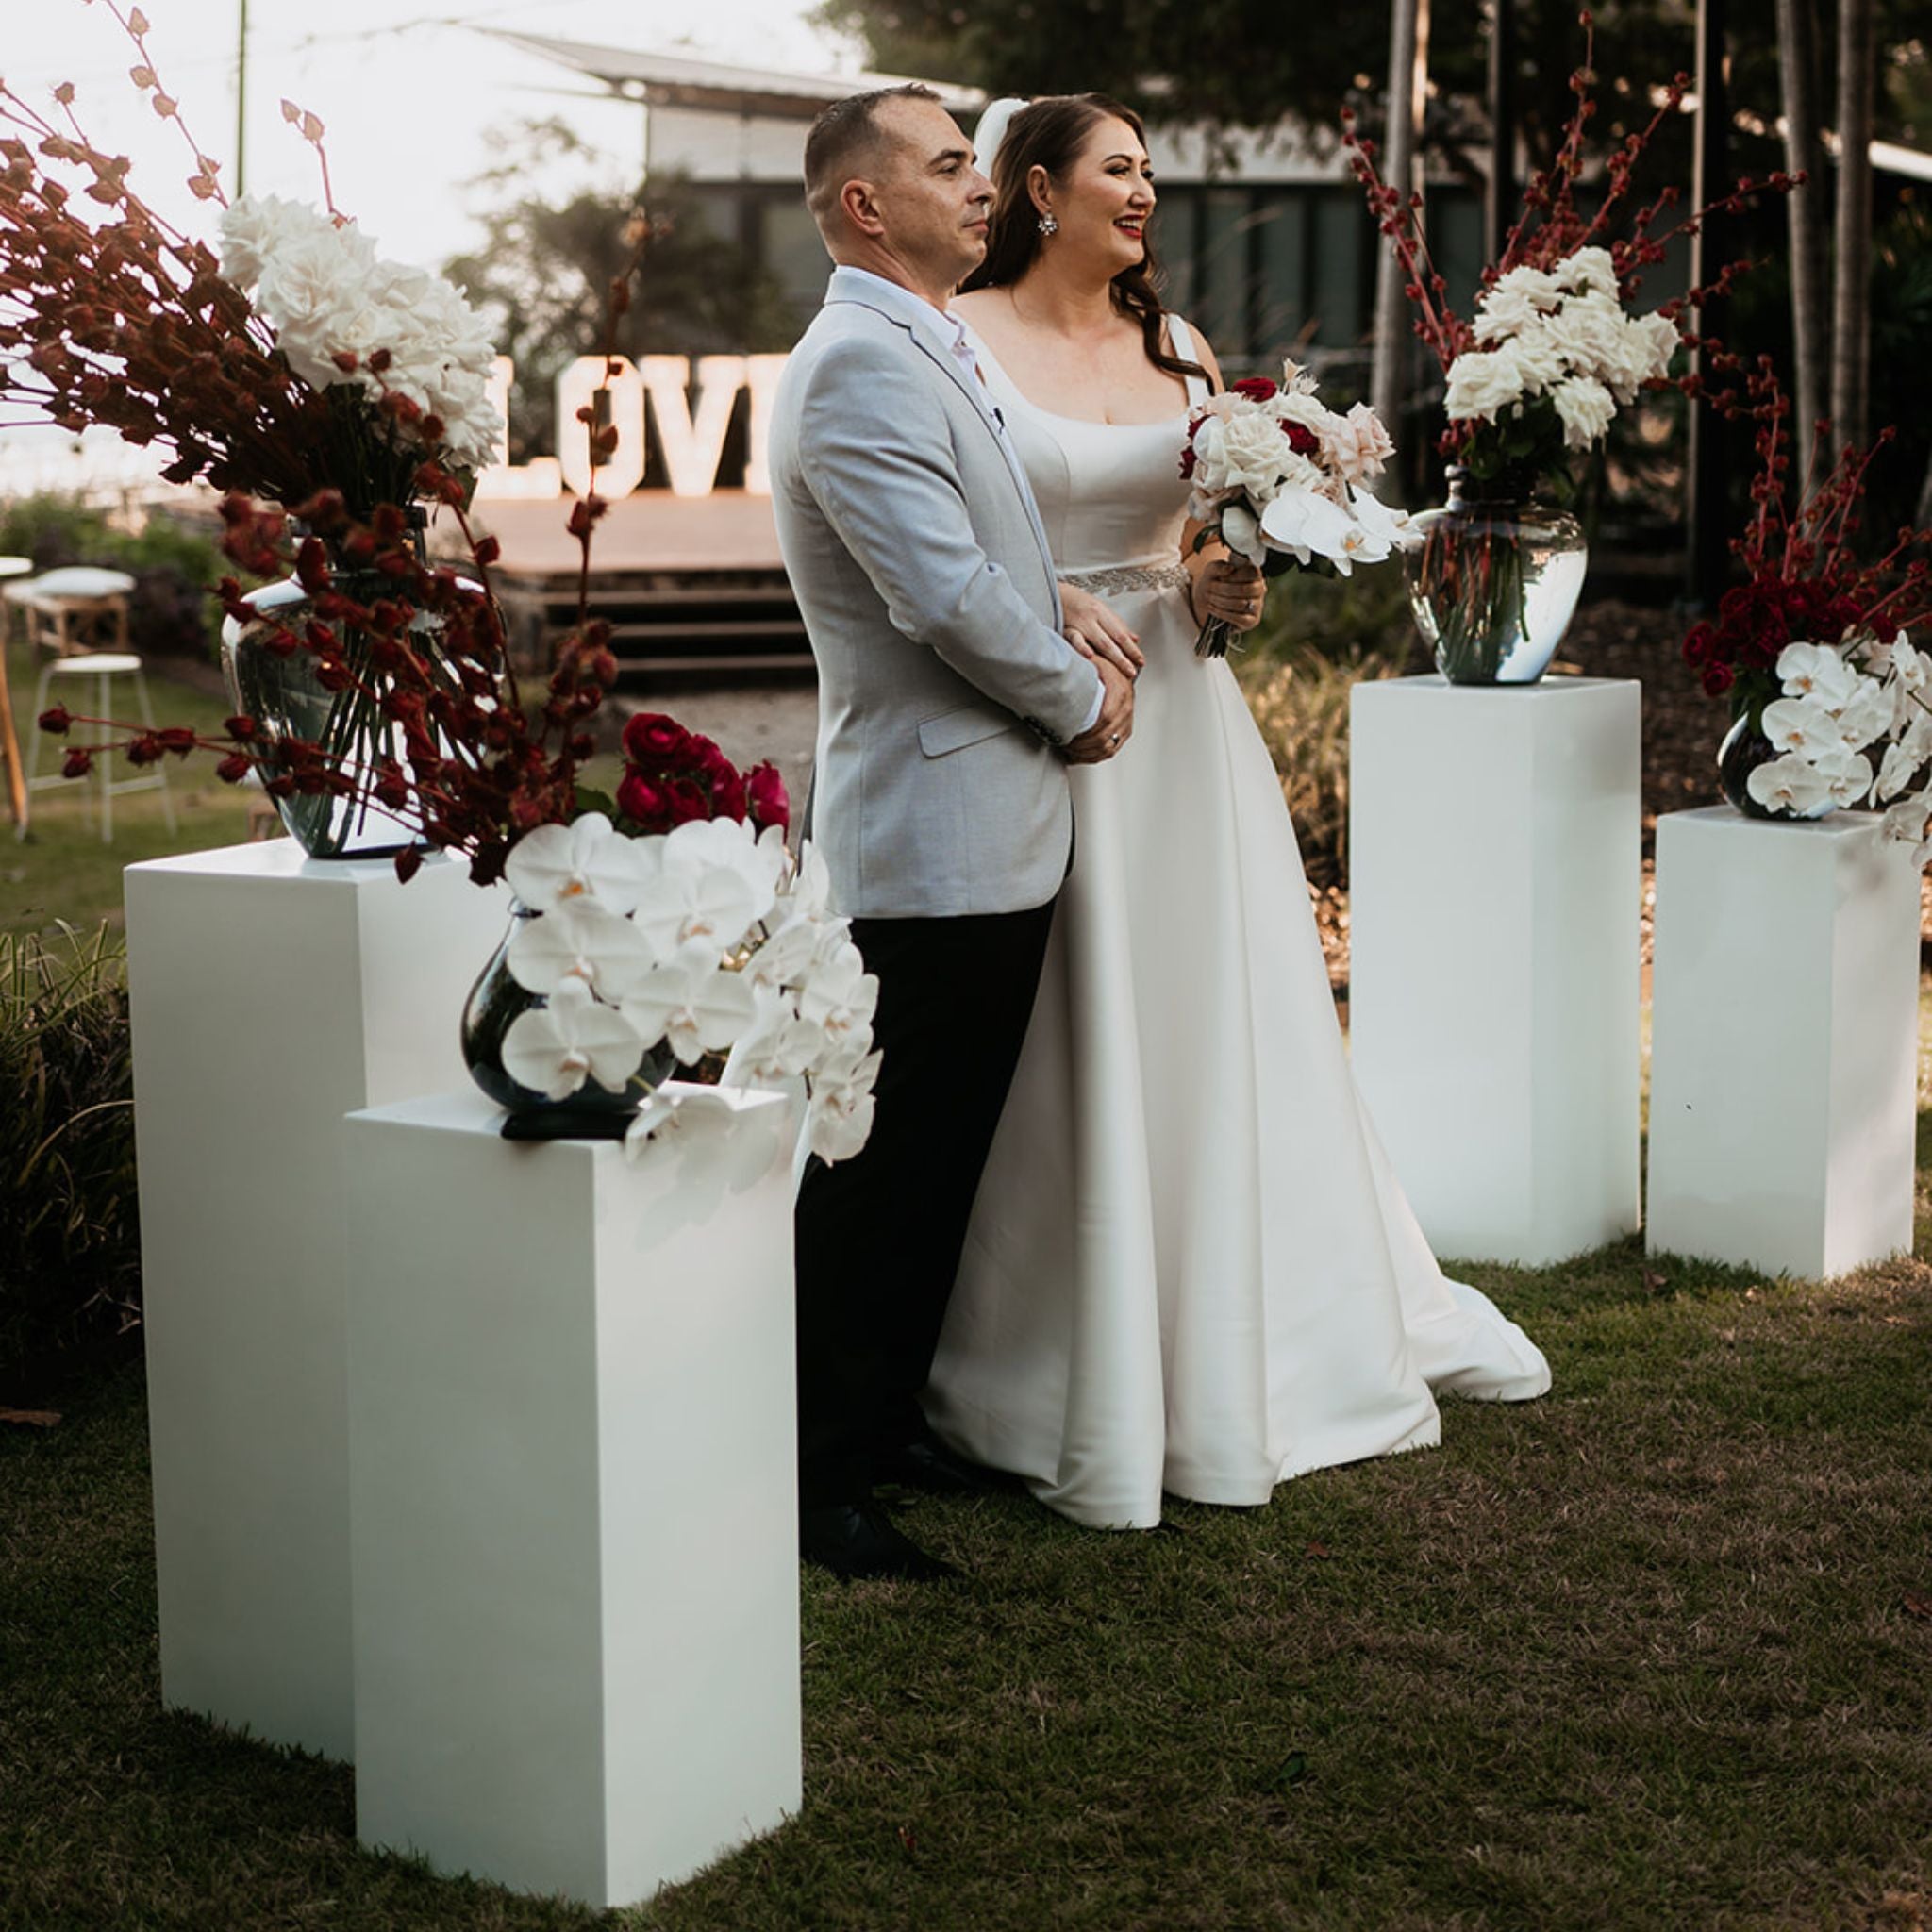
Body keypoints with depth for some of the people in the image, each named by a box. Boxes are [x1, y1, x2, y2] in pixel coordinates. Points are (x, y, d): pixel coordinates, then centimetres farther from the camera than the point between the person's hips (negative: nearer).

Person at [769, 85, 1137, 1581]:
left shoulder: (933, 356, 18)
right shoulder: (860, 364, -16)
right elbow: (949, 596, -23)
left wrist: (1076, 649, 8)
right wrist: (1082, 701, -8)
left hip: (996, 838, 10)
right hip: (934, 846, -10)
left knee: (940, 1163, 17)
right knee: (879, 1168, -5)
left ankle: (891, 1420, 29)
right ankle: (818, 1482, 3)